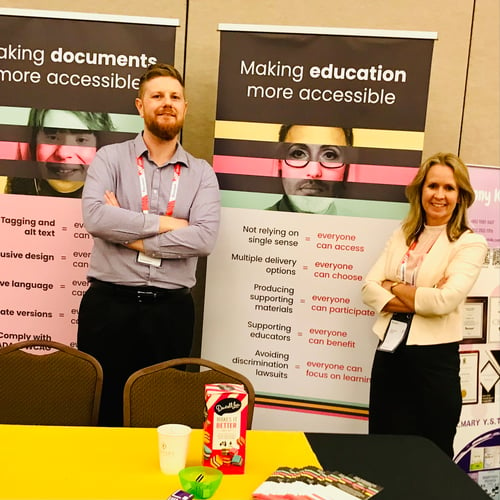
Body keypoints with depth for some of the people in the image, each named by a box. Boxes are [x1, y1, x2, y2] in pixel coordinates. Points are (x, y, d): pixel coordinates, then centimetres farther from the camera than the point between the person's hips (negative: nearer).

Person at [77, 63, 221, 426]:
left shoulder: (202, 173, 4)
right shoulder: (110, 158, 2)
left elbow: (204, 238, -12)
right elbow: (95, 216, -16)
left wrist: (133, 238, -13)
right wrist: (164, 223, -12)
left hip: (171, 309, 1)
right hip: (108, 304, 0)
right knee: (99, 408, 12)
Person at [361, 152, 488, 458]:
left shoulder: (470, 244, -6)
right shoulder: (401, 236, 8)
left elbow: (445, 300, -21)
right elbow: (369, 289, -1)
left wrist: (394, 287, -7)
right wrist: (420, 299, -15)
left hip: (435, 360, -4)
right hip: (389, 354, 5)